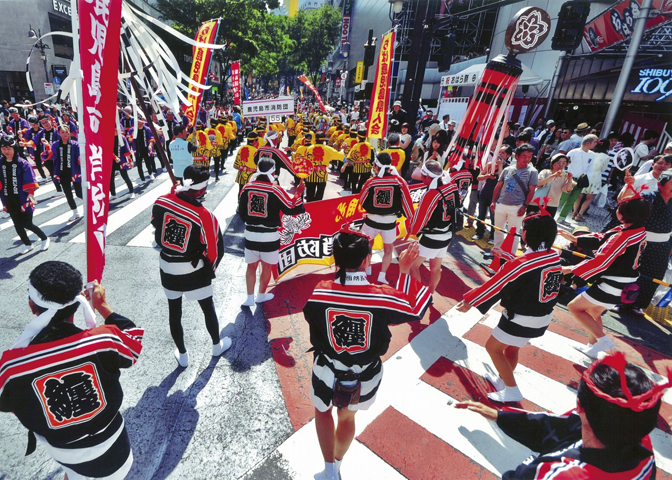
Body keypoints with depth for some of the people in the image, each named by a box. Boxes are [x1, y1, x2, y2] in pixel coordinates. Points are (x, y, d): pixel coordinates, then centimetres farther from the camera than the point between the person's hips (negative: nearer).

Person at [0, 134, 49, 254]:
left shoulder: (22, 163, -8)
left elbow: (30, 181, -12)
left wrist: (31, 194, -22)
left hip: (23, 200, -5)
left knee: (27, 224, -3)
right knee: (17, 225, 11)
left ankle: (44, 238, 19)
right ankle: (27, 244, 26)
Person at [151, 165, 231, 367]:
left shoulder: (160, 202, -14)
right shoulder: (204, 216, -24)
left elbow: (156, 226, 5)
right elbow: (216, 250, -15)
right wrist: (209, 270, 3)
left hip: (167, 269, 4)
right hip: (193, 271, -4)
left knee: (174, 311, 19)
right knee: (208, 307, 18)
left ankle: (182, 355, 38)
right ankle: (217, 345, 40)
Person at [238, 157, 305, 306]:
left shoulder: (246, 187, -2)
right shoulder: (276, 190, -15)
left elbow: (241, 212, 7)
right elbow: (292, 209, -8)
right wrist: (299, 193, 3)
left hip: (250, 234, 3)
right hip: (269, 236, -3)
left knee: (251, 266, 17)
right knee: (266, 267, 15)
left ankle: (250, 298, 19)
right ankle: (261, 295, 30)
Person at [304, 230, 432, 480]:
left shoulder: (319, 293, -23)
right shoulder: (383, 296, -26)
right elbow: (417, 306, -8)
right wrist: (405, 271, -2)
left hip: (328, 372, 0)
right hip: (365, 376, 1)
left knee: (323, 411, 33)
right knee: (347, 417, 32)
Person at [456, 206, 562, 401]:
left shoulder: (520, 264, -27)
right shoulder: (555, 257, -7)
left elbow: (495, 285, -17)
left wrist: (470, 300, -4)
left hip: (521, 318, -7)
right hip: (543, 318, 8)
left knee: (493, 347, 11)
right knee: (511, 349, 25)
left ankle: (512, 392, 16)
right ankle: (502, 381, 41)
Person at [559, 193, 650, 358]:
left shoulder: (623, 237, -26)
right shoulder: (639, 230, 1)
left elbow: (601, 262, -28)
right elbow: (602, 239, 7)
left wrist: (570, 270, -24)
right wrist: (573, 238, 5)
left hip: (612, 286, -9)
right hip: (624, 284, 9)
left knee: (574, 307, 1)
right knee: (593, 311, 24)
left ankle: (603, 340, 2)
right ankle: (593, 345, 36)